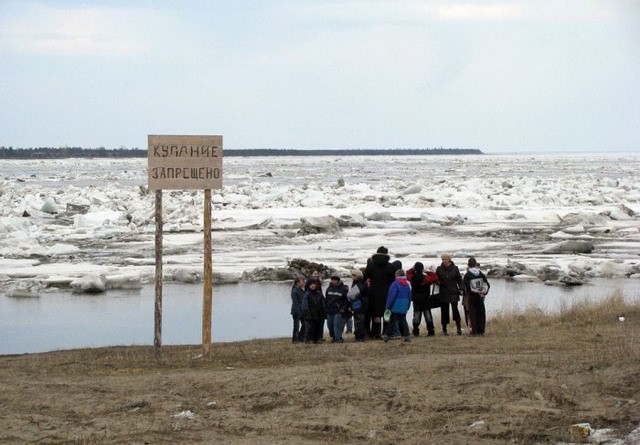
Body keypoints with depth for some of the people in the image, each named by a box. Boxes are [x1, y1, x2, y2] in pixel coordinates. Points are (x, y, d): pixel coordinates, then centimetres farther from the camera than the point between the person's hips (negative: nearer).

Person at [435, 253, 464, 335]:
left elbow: (459, 279, 8)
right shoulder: (439, 269, 4)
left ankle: (458, 326, -4)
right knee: (444, 310, 4)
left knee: (455, 309, -13)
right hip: (443, 294, 1)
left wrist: (461, 288, -3)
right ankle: (444, 329, 11)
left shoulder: (455, 269, 4)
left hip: (453, 293, -1)